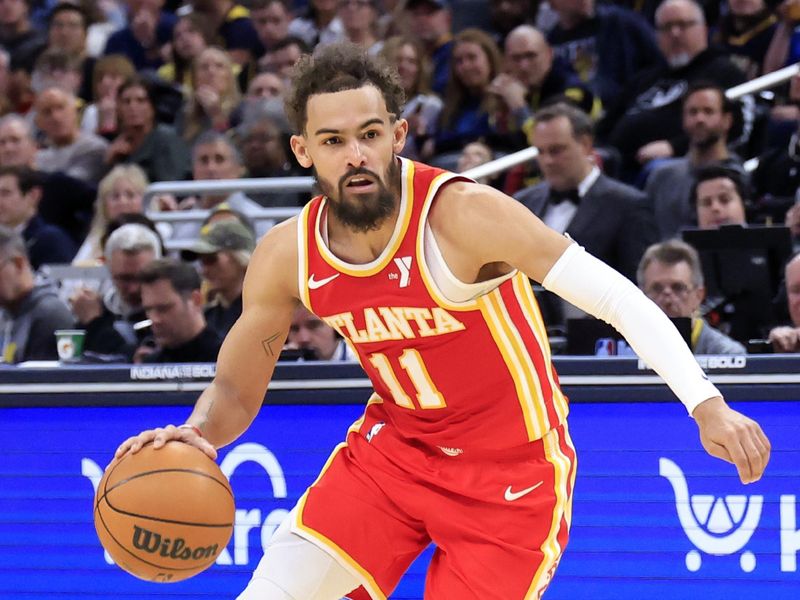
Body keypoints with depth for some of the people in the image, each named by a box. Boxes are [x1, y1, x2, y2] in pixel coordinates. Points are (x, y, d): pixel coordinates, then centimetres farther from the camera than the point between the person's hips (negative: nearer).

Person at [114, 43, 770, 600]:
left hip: (512, 471, -4)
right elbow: (236, 389, 3)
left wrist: (706, 404, -39)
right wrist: (198, 434, -21)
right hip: (394, 444, 5)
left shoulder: (462, 214, -25)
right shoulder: (287, 256, -9)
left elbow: (617, 297, -28)